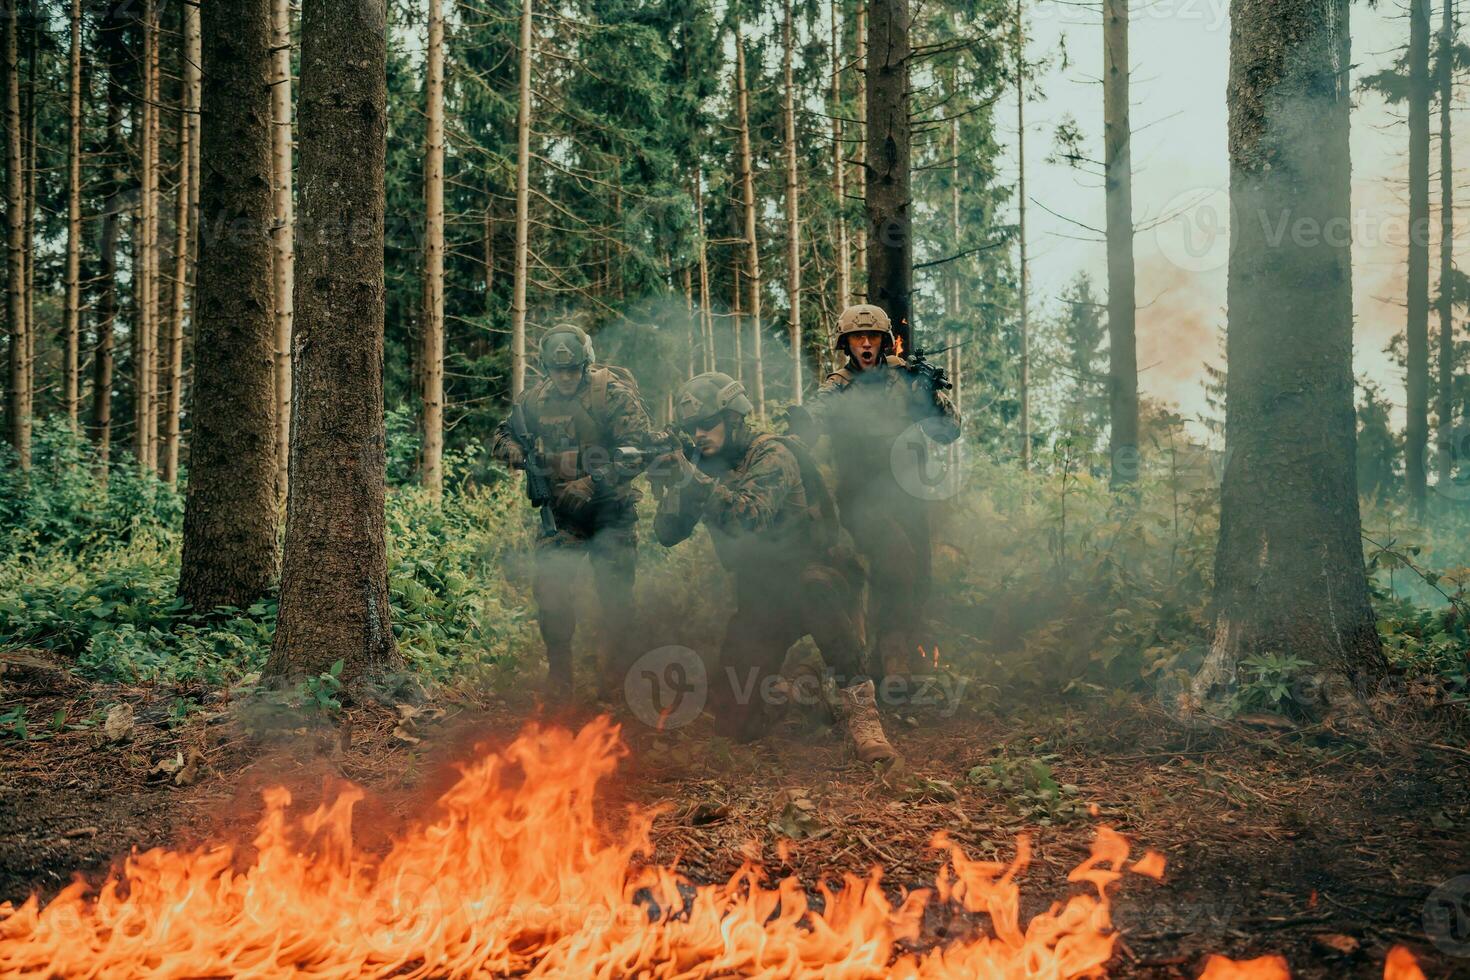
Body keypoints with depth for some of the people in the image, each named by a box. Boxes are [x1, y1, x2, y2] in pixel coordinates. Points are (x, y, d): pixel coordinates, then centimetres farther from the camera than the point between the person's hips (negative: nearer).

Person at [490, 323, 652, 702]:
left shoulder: (613, 394, -12)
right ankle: (558, 674, 8)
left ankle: (613, 679, 12)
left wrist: (591, 485, -26)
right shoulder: (535, 399, 2)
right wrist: (521, 456, -9)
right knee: (550, 586, -7)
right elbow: (501, 437, 15)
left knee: (615, 593, -2)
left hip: (611, 509, -3)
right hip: (561, 510, 4)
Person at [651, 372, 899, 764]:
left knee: (814, 588, -44)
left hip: (810, 571, -5)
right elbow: (667, 535, -2)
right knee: (737, 722, -3)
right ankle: (770, 686, 32)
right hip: (760, 597, 5)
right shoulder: (704, 467, 3)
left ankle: (857, 703, -32)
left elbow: (751, 518, -31)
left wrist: (695, 479, -39)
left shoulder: (771, 454, -15)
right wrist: (674, 485, -20)